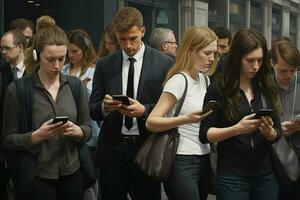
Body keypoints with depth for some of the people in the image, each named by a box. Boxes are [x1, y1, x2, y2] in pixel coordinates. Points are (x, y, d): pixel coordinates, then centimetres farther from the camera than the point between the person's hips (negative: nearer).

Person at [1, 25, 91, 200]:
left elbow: (88, 129, 9)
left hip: (72, 173, 3)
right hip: (36, 178, -3)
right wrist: (37, 136, -21)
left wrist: (77, 131, -13)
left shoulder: (77, 87, 2)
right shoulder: (17, 90, -7)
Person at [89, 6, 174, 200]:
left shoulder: (164, 63, -2)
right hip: (112, 149, 2)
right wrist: (104, 106, -17)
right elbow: (93, 109, 5)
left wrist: (144, 110, -19)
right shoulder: (104, 65, 5)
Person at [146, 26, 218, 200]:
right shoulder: (179, 80, -13)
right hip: (182, 163, -8)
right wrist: (185, 119, -33)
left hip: (204, 160, 8)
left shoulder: (205, 80, 11)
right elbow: (151, 122, -20)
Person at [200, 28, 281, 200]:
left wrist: (269, 131, -15)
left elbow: (277, 133, 7)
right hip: (231, 176, -4)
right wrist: (237, 129, -22)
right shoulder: (219, 89, -7)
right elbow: (205, 134, -8)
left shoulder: (266, 88, 4)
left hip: (266, 175, 4)